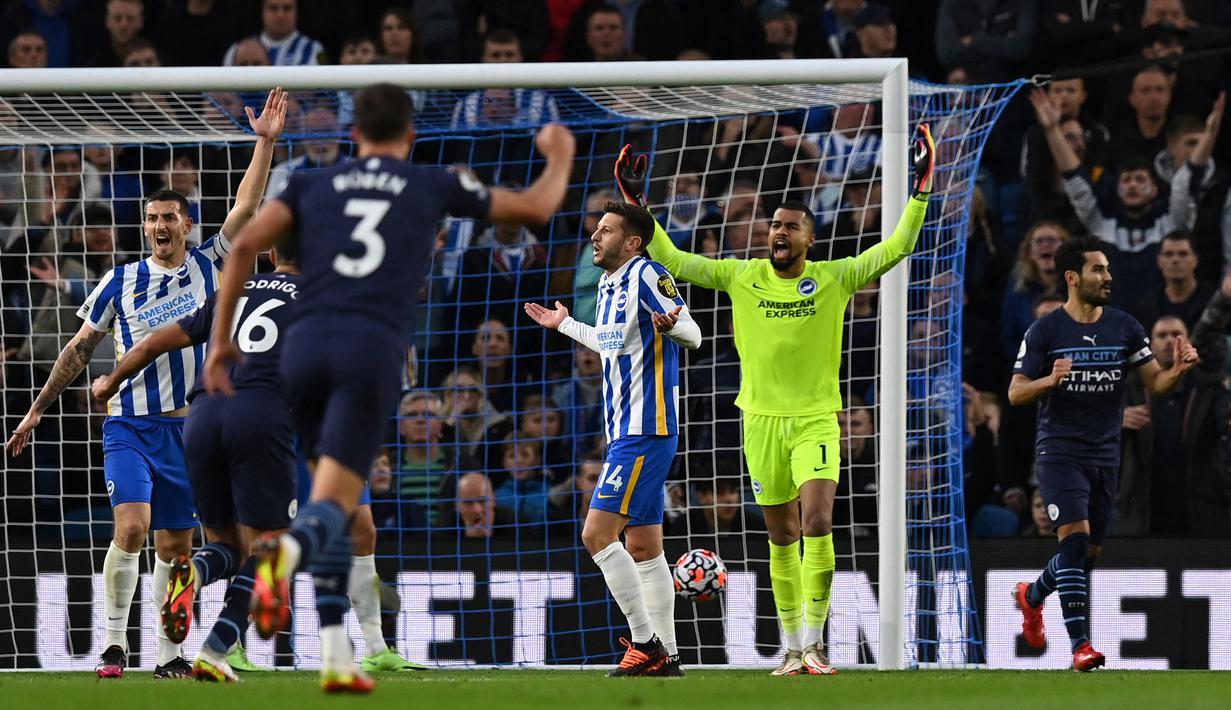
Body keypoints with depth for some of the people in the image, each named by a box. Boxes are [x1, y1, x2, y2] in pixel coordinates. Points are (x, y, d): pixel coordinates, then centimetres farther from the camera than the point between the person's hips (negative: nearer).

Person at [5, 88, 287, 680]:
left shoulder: (207, 267, 5)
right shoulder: (120, 282, 5)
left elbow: (244, 209, -3)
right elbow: (80, 349, 11)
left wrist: (265, 143, -10)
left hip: (188, 428, 2)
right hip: (130, 425, -1)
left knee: (175, 546, 4)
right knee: (130, 527, -19)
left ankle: (167, 654, 11)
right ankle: (114, 642, -10)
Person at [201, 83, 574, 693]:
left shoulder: (312, 185, 20)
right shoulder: (434, 185, 18)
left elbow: (245, 245, 6)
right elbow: (538, 208, 27)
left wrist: (221, 339, 10)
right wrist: (559, 158, 48)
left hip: (306, 345, 3)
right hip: (373, 349, -3)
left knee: (336, 497, 19)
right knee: (333, 505, -10)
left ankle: (336, 657, 10)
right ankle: (287, 550, -49)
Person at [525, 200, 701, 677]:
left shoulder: (647, 275, -12)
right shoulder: (609, 284, 16)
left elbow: (693, 335, -19)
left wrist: (671, 325, -41)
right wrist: (564, 325, 45)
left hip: (644, 432, -10)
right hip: (627, 433, 10)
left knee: (597, 534, -14)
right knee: (643, 548, 9)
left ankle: (645, 643, -12)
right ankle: (665, 655, 11)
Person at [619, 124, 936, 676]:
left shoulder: (834, 278, -1)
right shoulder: (741, 276, 3)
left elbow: (896, 249, -3)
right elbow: (673, 261, 7)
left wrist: (919, 193, -12)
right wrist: (639, 206, 1)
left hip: (817, 419, -2)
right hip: (762, 420, 2)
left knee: (817, 522, -19)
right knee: (782, 537, 7)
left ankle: (813, 639, -11)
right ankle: (793, 650, 16)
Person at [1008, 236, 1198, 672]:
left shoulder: (1125, 328, 4)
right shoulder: (1044, 332, -6)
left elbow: (1156, 383, 5)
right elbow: (1016, 394, -5)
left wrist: (1178, 370, -17)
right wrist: (1050, 380, -25)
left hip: (1105, 456, 5)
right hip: (1059, 452, -5)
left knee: (1088, 554, 12)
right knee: (1075, 538, -19)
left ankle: (1031, 596, 43)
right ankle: (1080, 644, -21)